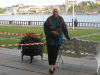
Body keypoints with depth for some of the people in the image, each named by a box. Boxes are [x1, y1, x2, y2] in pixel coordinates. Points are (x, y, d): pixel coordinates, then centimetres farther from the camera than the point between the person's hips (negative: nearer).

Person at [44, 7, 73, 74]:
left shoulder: (61, 19, -1)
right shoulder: (49, 19, -3)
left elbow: (64, 29, 3)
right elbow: (45, 29, -2)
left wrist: (68, 37, 6)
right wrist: (51, 32, -18)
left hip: (58, 39, 0)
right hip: (50, 39, 1)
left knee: (55, 53, -3)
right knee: (50, 52, 3)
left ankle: (52, 66, 2)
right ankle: (53, 66, 18)